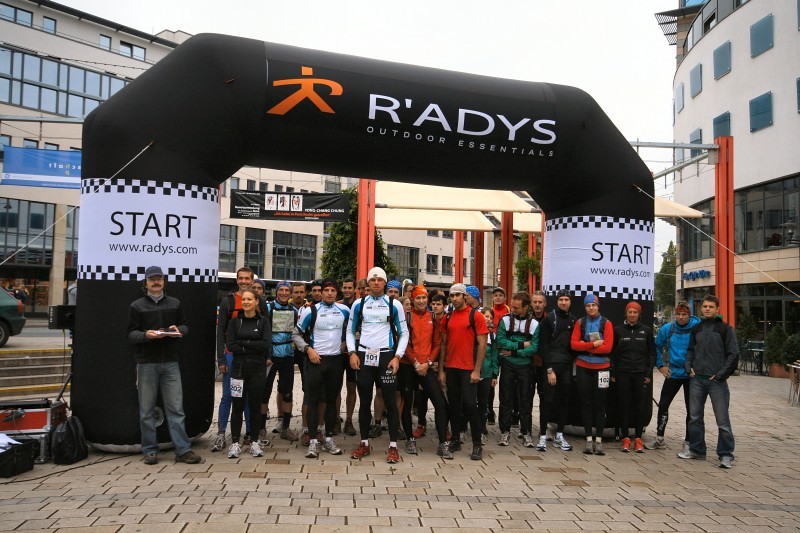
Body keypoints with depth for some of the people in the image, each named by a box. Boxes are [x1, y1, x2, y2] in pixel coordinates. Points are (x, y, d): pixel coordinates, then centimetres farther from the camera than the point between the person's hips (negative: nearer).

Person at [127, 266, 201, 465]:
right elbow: (131, 333, 2)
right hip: (146, 363, -1)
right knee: (147, 410, 5)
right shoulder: (137, 306, 6)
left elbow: (185, 325, 17)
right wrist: (145, 335, -18)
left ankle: (183, 450, 2)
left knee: (176, 408, 0)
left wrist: (179, 330, -6)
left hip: (171, 362, 1)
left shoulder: (175, 303, 12)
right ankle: (150, 451, 15)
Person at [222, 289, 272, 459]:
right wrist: (254, 347, -11)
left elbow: (267, 344, -10)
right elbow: (230, 346, -6)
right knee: (238, 406, 2)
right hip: (238, 368, 0)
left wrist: (244, 343, -10)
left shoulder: (263, 321, 3)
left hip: (258, 369, 0)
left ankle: (255, 442, 17)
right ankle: (235, 443, 10)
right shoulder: (234, 321, 5)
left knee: (255, 405, 7)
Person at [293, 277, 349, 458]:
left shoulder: (344, 311, 4)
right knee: (313, 400, -2)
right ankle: (313, 441, 3)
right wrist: (308, 349, -12)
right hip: (316, 360, -3)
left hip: (336, 360, 3)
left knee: (332, 400, 10)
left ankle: (329, 439, 20)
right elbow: (296, 334, 0)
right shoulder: (311, 311, -5)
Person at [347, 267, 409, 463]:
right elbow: (350, 331, 12)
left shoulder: (394, 305, 1)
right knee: (364, 401, 10)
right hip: (363, 357, 2)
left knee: (390, 401, 1)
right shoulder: (358, 304, 6)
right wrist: (352, 353, -1)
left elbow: (404, 333, 4)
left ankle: (393, 446, 10)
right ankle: (364, 443, 22)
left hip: (386, 356, -2)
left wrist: (397, 356, -6)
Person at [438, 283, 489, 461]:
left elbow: (482, 344, -6)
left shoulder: (475, 315, -4)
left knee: (470, 405, -6)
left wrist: (477, 370, -11)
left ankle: (477, 445, 6)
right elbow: (443, 343, 12)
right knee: (453, 405, 11)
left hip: (468, 369, -5)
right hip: (450, 368, 5)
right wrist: (441, 370, 7)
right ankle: (455, 440, 22)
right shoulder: (447, 318, 10)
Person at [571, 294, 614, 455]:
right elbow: (573, 344, -5)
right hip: (583, 368, 2)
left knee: (600, 404, 1)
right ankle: (589, 440, 12)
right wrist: (594, 344, -14)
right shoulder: (580, 323, 5)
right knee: (586, 404, 5)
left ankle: (598, 440, 8)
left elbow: (607, 347, -10)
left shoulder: (606, 323, 0)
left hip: (602, 368, -1)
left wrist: (585, 346, -9)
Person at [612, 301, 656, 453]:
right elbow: (612, 352, 4)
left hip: (640, 373, 0)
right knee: (624, 405, 1)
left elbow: (652, 353, 8)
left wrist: (649, 373, 1)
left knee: (639, 406, 1)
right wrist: (613, 373, -2)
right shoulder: (618, 330, 4)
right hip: (622, 373, 0)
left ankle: (638, 439, 8)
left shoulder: (646, 330, 6)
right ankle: (626, 439, 6)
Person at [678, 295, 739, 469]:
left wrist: (721, 374, -10)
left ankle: (726, 454, 8)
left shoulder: (725, 329, -3)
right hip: (696, 379, 5)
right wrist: (689, 367, 5)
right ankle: (696, 449, 23)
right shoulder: (696, 329, 12)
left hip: (717, 381, -5)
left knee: (723, 420, -2)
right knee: (695, 417, 11)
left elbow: (733, 354, -6)